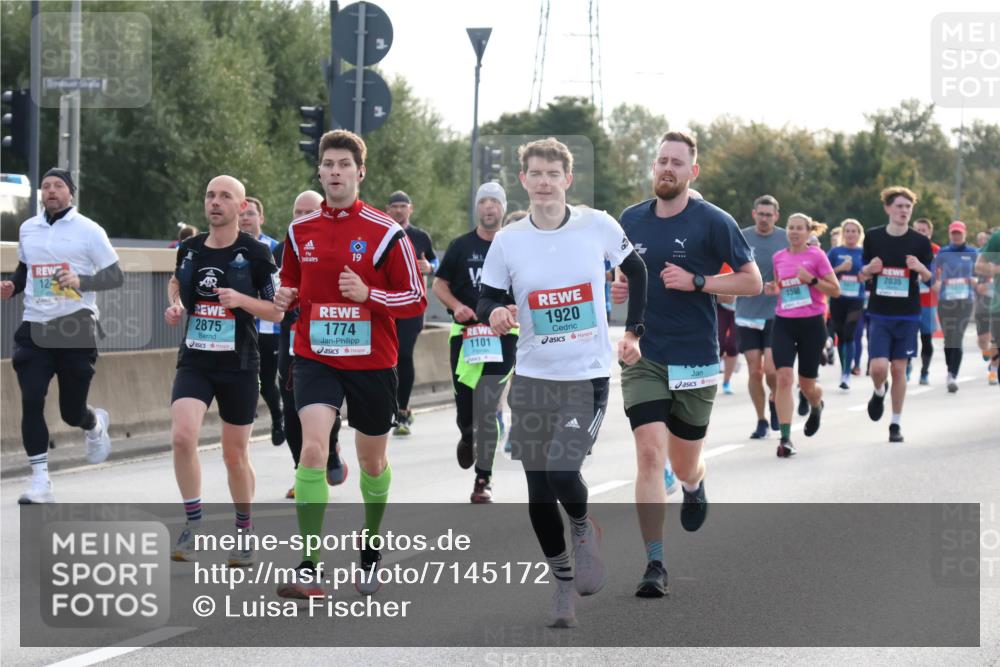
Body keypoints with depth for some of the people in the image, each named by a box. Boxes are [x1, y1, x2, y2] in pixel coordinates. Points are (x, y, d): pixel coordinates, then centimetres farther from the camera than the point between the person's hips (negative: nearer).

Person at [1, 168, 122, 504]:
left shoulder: (88, 230, -4)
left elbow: (116, 276, -4)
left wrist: (82, 281, -21)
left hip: (76, 327, -3)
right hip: (34, 327, 3)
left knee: (72, 412, 3)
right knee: (31, 402, -10)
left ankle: (95, 424, 41)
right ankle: (40, 480, -4)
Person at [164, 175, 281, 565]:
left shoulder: (255, 254, -6)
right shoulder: (189, 249, 4)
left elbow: (277, 311, -3)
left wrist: (241, 300, -19)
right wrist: (174, 305, 5)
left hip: (239, 365, -2)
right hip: (194, 361, 2)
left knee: (235, 455, 6)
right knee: (182, 435, -21)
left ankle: (243, 530, 28)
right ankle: (193, 524, -5)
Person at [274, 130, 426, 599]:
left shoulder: (387, 233, -7)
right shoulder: (300, 231, 4)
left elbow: (416, 300, -6)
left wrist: (368, 294, -22)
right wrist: (285, 298, -4)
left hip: (371, 362, -1)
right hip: (315, 357, 1)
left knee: (372, 462, 13)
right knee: (313, 448, -20)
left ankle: (370, 548, 41)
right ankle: (309, 567, -20)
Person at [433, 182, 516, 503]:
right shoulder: (461, 246, 7)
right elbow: (439, 284, 11)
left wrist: (517, 307, -9)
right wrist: (456, 306, -8)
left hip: (503, 335, -1)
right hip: (465, 333, 1)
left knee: (487, 410, -9)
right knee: (464, 402, 3)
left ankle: (484, 479, 0)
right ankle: (467, 437, 41)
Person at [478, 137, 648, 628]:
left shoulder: (598, 227, -5)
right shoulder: (508, 241, -3)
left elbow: (637, 272, 10)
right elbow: (486, 299, 2)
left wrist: (633, 332, 7)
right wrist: (495, 313, -21)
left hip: (587, 378, -2)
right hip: (532, 379, 2)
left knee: (561, 472, -20)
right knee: (539, 494, 4)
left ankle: (584, 531, 12)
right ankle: (564, 582, 22)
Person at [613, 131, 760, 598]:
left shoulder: (712, 221, -6)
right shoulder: (631, 220, 6)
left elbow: (751, 281, -4)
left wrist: (695, 282, -16)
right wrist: (618, 289, 0)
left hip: (695, 360, -2)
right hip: (643, 357, 2)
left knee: (683, 465, 11)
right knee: (649, 455, -14)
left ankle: (694, 486, 51)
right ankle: (654, 565, -11)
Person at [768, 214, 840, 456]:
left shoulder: (816, 255, -4)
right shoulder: (778, 257, 8)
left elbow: (835, 290, -4)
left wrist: (811, 279, -17)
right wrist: (773, 289, 1)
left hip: (811, 324, -2)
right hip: (784, 323, 2)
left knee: (806, 384, 8)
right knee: (783, 378, -15)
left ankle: (816, 407, 46)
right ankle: (785, 438, -16)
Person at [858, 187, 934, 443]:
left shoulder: (920, 241, -2)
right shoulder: (873, 237, 1)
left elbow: (929, 278, 5)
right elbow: (862, 275, 9)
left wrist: (920, 268, -18)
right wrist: (869, 270, -15)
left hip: (908, 315, 0)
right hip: (879, 314, 0)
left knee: (899, 369, 3)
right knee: (878, 367, -14)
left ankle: (896, 424, 16)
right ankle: (879, 392, 22)